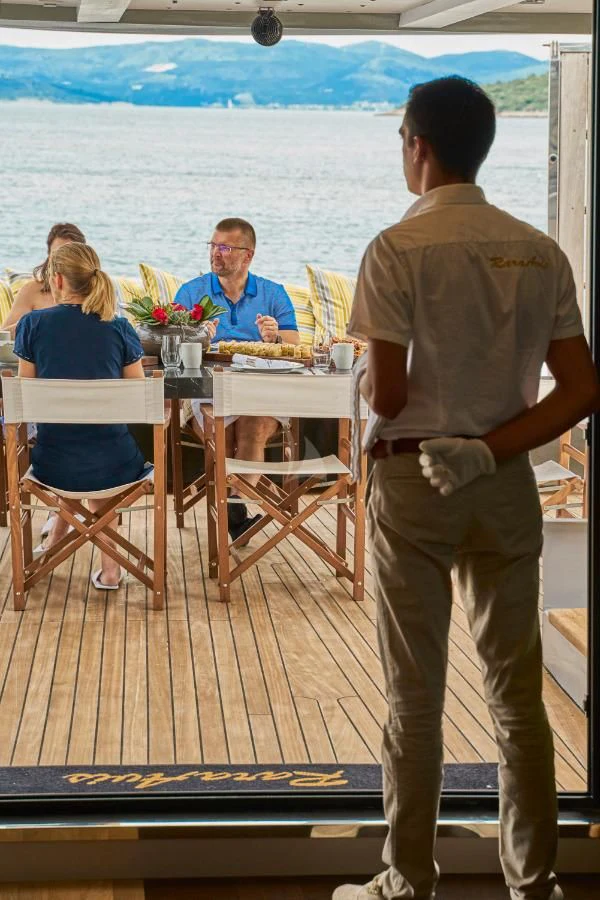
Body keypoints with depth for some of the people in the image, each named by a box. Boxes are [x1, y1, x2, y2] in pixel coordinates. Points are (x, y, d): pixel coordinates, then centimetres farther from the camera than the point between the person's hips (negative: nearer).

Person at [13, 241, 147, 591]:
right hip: (114, 467, -1)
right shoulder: (119, 328, -2)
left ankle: (55, 542, 44)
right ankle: (108, 565, 26)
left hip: (53, 466, 1)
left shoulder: (33, 324, -4)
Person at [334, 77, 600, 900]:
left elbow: (385, 395, -15)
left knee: (415, 698, 6)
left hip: (414, 484, -4)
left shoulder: (400, 248, -12)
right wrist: (489, 449, -5)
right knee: (517, 694, 11)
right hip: (507, 484, 4)